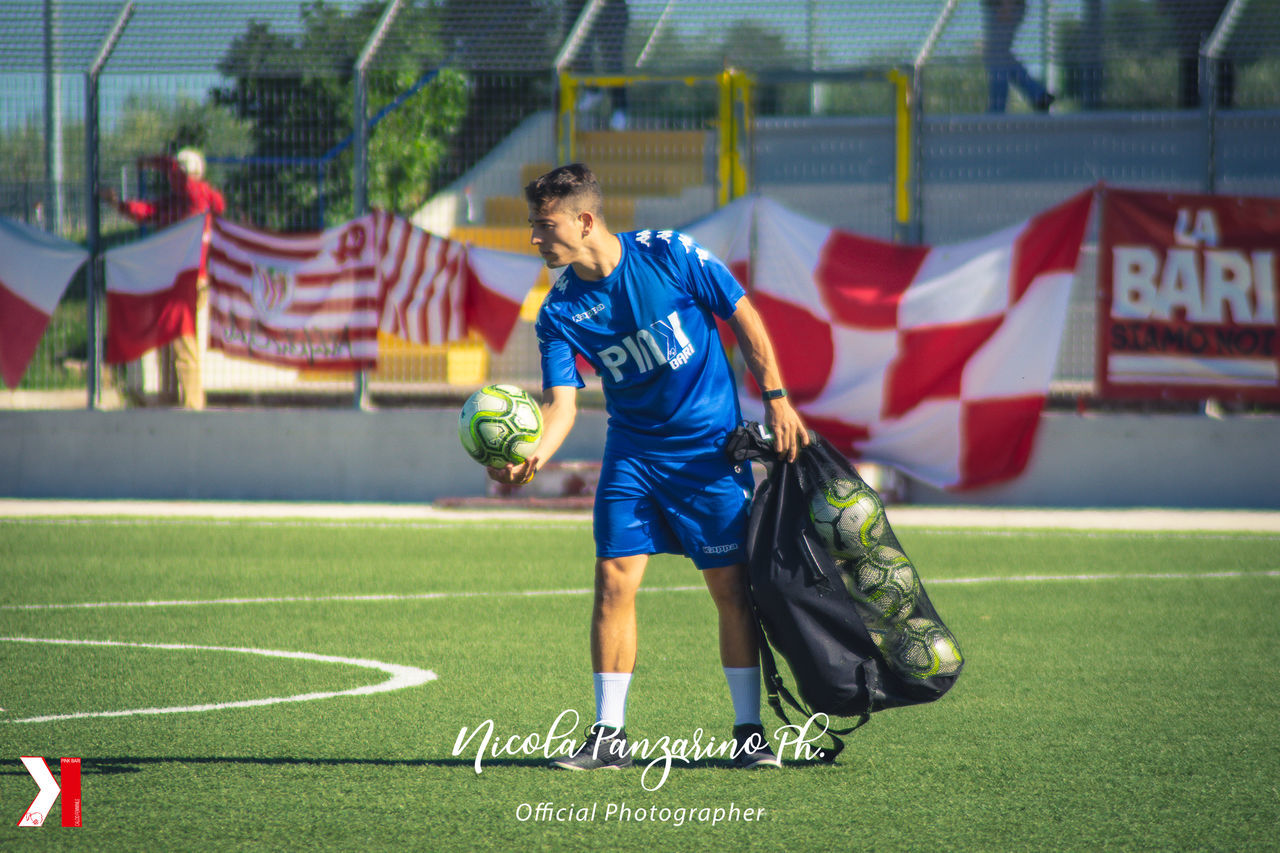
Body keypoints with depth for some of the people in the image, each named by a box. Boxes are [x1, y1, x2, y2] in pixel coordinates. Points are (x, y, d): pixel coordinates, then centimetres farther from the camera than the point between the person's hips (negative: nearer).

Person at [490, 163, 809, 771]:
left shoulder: (668, 255, -14)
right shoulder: (560, 311, -6)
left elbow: (742, 316, -4)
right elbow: (561, 402, -12)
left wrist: (776, 398, -8)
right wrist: (532, 457, -32)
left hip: (710, 446, -3)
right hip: (631, 452, 3)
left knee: (731, 587, -2)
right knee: (614, 580, -6)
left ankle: (749, 734, 8)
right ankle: (609, 736, 2)